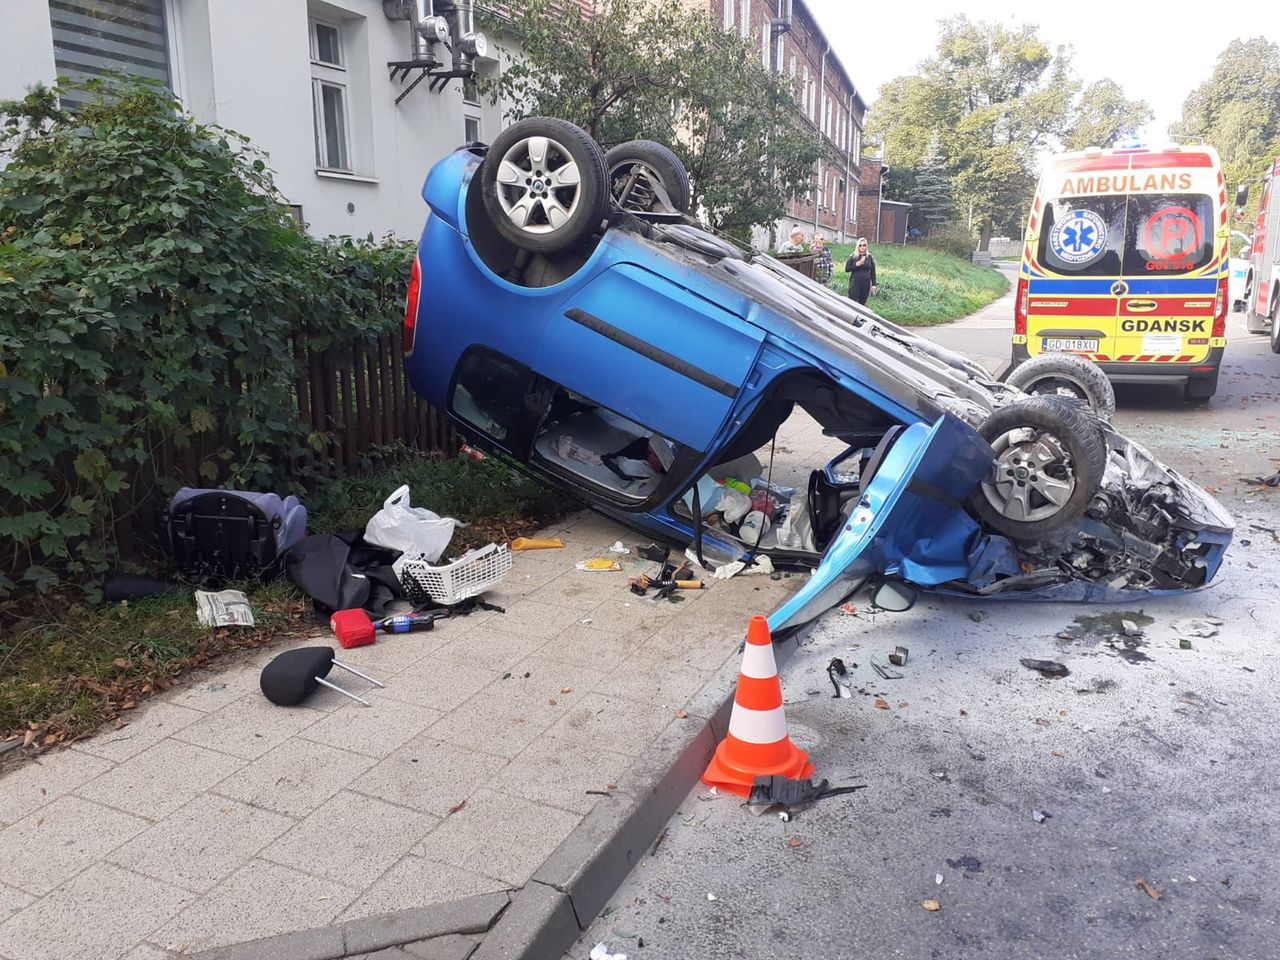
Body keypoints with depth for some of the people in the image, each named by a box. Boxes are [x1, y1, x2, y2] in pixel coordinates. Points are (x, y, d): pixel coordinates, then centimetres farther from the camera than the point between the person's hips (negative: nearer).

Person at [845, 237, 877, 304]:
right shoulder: (853, 256, 1)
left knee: (862, 304, 4)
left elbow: (873, 272, 10)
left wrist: (873, 285, 5)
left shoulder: (870, 257, 8)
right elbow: (846, 269, -4)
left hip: (866, 284, 3)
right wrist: (857, 264, -15)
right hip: (855, 283, -3)